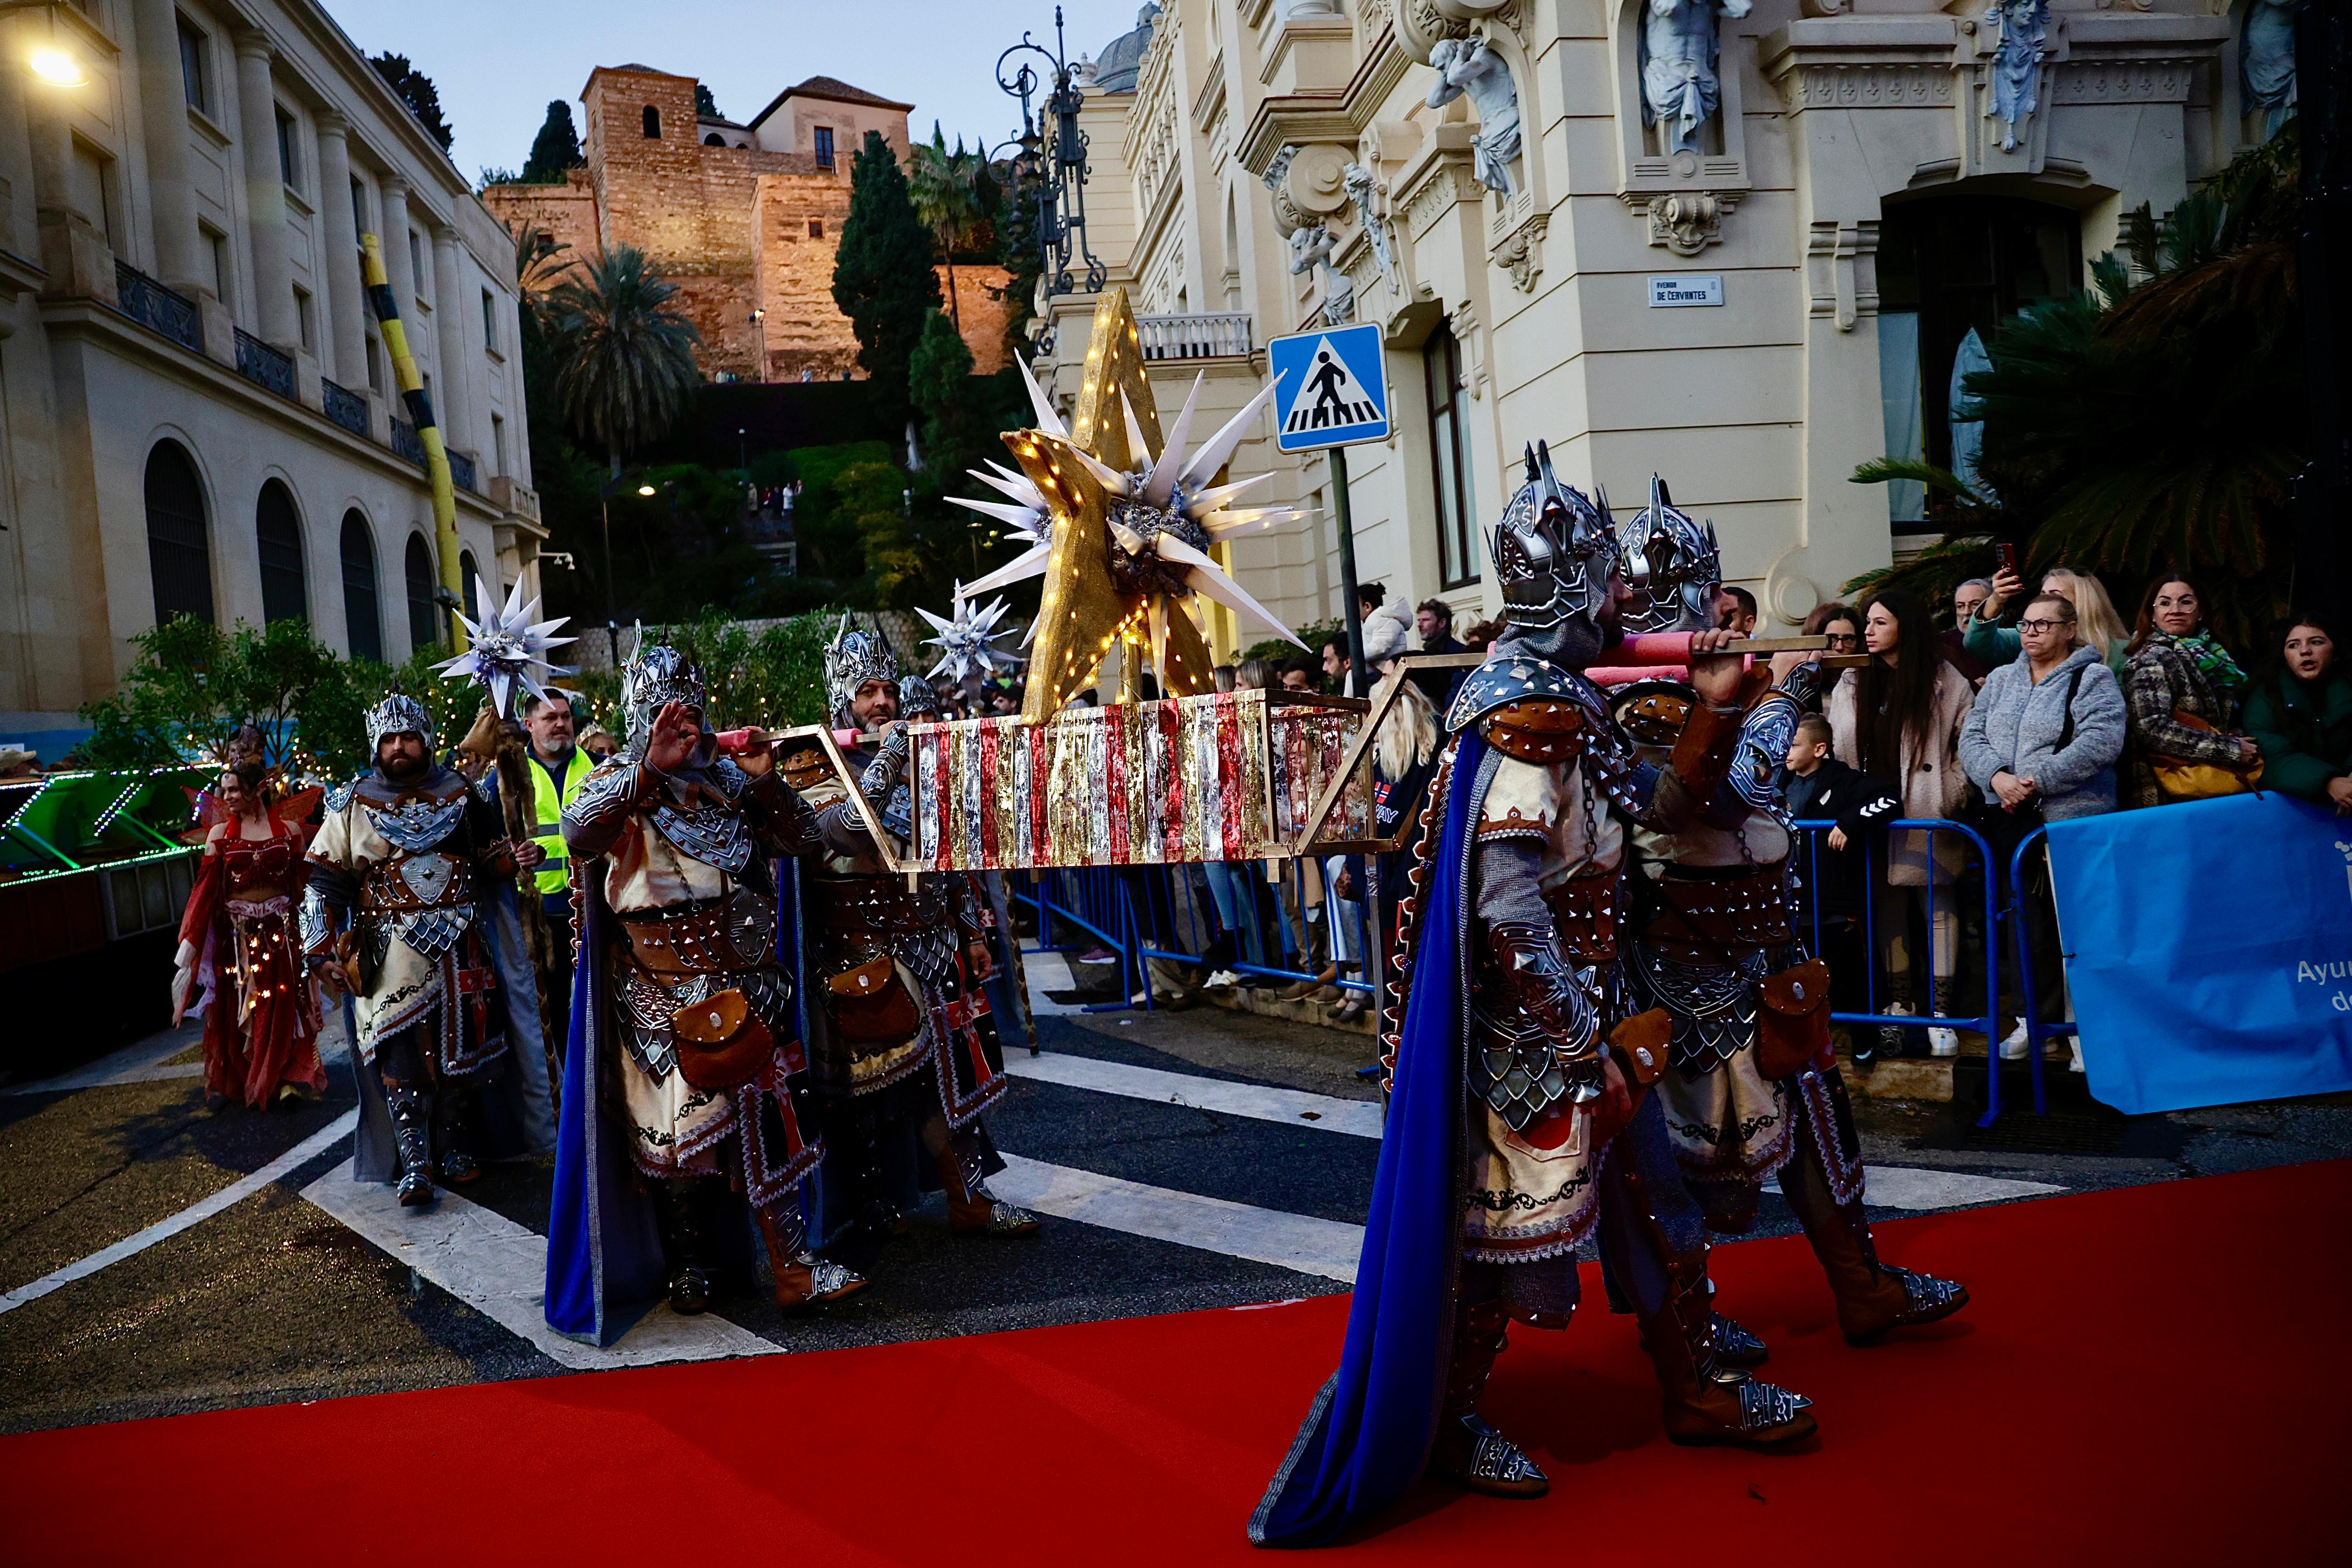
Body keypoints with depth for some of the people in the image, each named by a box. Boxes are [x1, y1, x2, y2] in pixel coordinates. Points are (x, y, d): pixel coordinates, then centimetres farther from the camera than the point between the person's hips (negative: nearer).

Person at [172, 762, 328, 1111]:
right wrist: (190, 939, -6)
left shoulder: (289, 830, 1)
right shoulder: (220, 834, 1)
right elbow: (206, 888, -2)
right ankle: (228, 1082, 19)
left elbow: (303, 885, 3)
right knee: (233, 1008, 7)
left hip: (280, 928, 0)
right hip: (235, 933, 1)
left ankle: (289, 1080, 10)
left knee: (283, 1006, 3)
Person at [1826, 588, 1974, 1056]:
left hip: (1926, 813, -3)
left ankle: (1941, 1012, 1)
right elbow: (1840, 750, 10)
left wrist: (1954, 796, -9)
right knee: (1888, 906, 6)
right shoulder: (1852, 684, 11)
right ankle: (1899, 1005, 14)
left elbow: (1969, 745, -2)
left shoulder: (1944, 682, -1)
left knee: (1937, 903, -2)